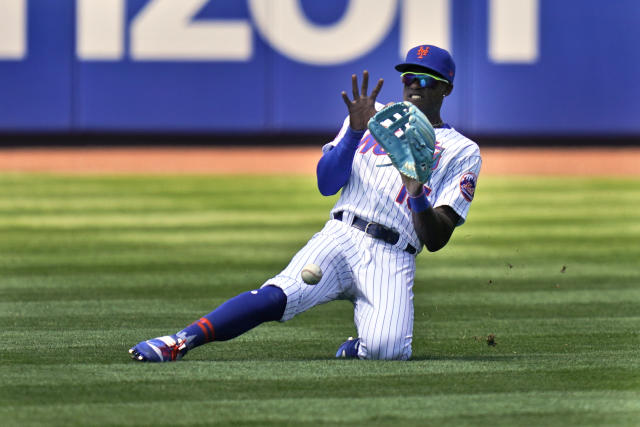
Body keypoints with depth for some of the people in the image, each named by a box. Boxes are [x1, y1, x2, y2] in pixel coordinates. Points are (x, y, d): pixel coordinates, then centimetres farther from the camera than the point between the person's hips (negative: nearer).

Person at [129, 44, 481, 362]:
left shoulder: (463, 152, 11)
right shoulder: (373, 115, 20)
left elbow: (436, 240, 3)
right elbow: (326, 184, 9)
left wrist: (418, 194, -16)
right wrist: (355, 131, -4)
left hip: (392, 260, -1)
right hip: (340, 236, 1)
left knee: (386, 348, -29)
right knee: (280, 295, -29)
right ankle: (181, 341, -34)